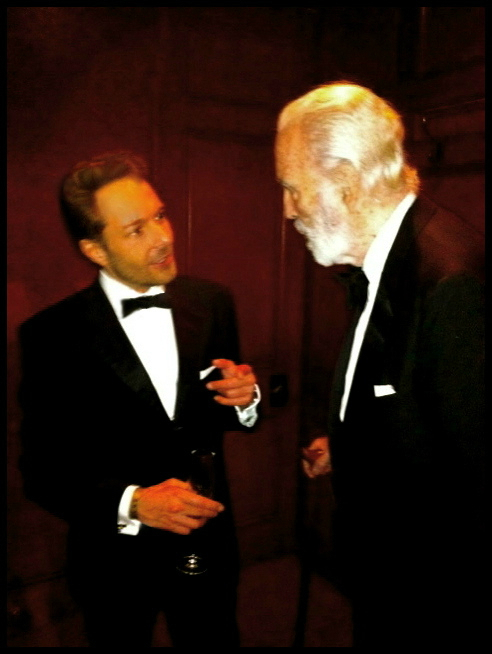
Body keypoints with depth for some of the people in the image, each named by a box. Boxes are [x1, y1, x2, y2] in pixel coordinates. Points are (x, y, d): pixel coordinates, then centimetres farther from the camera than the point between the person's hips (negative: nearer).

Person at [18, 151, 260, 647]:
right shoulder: (51, 335, -16)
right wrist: (130, 504, -26)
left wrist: (244, 399, -16)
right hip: (116, 559, -2)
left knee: (216, 639, 24)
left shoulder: (212, 302, -6)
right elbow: (42, 472, -11)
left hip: (207, 545, 3)